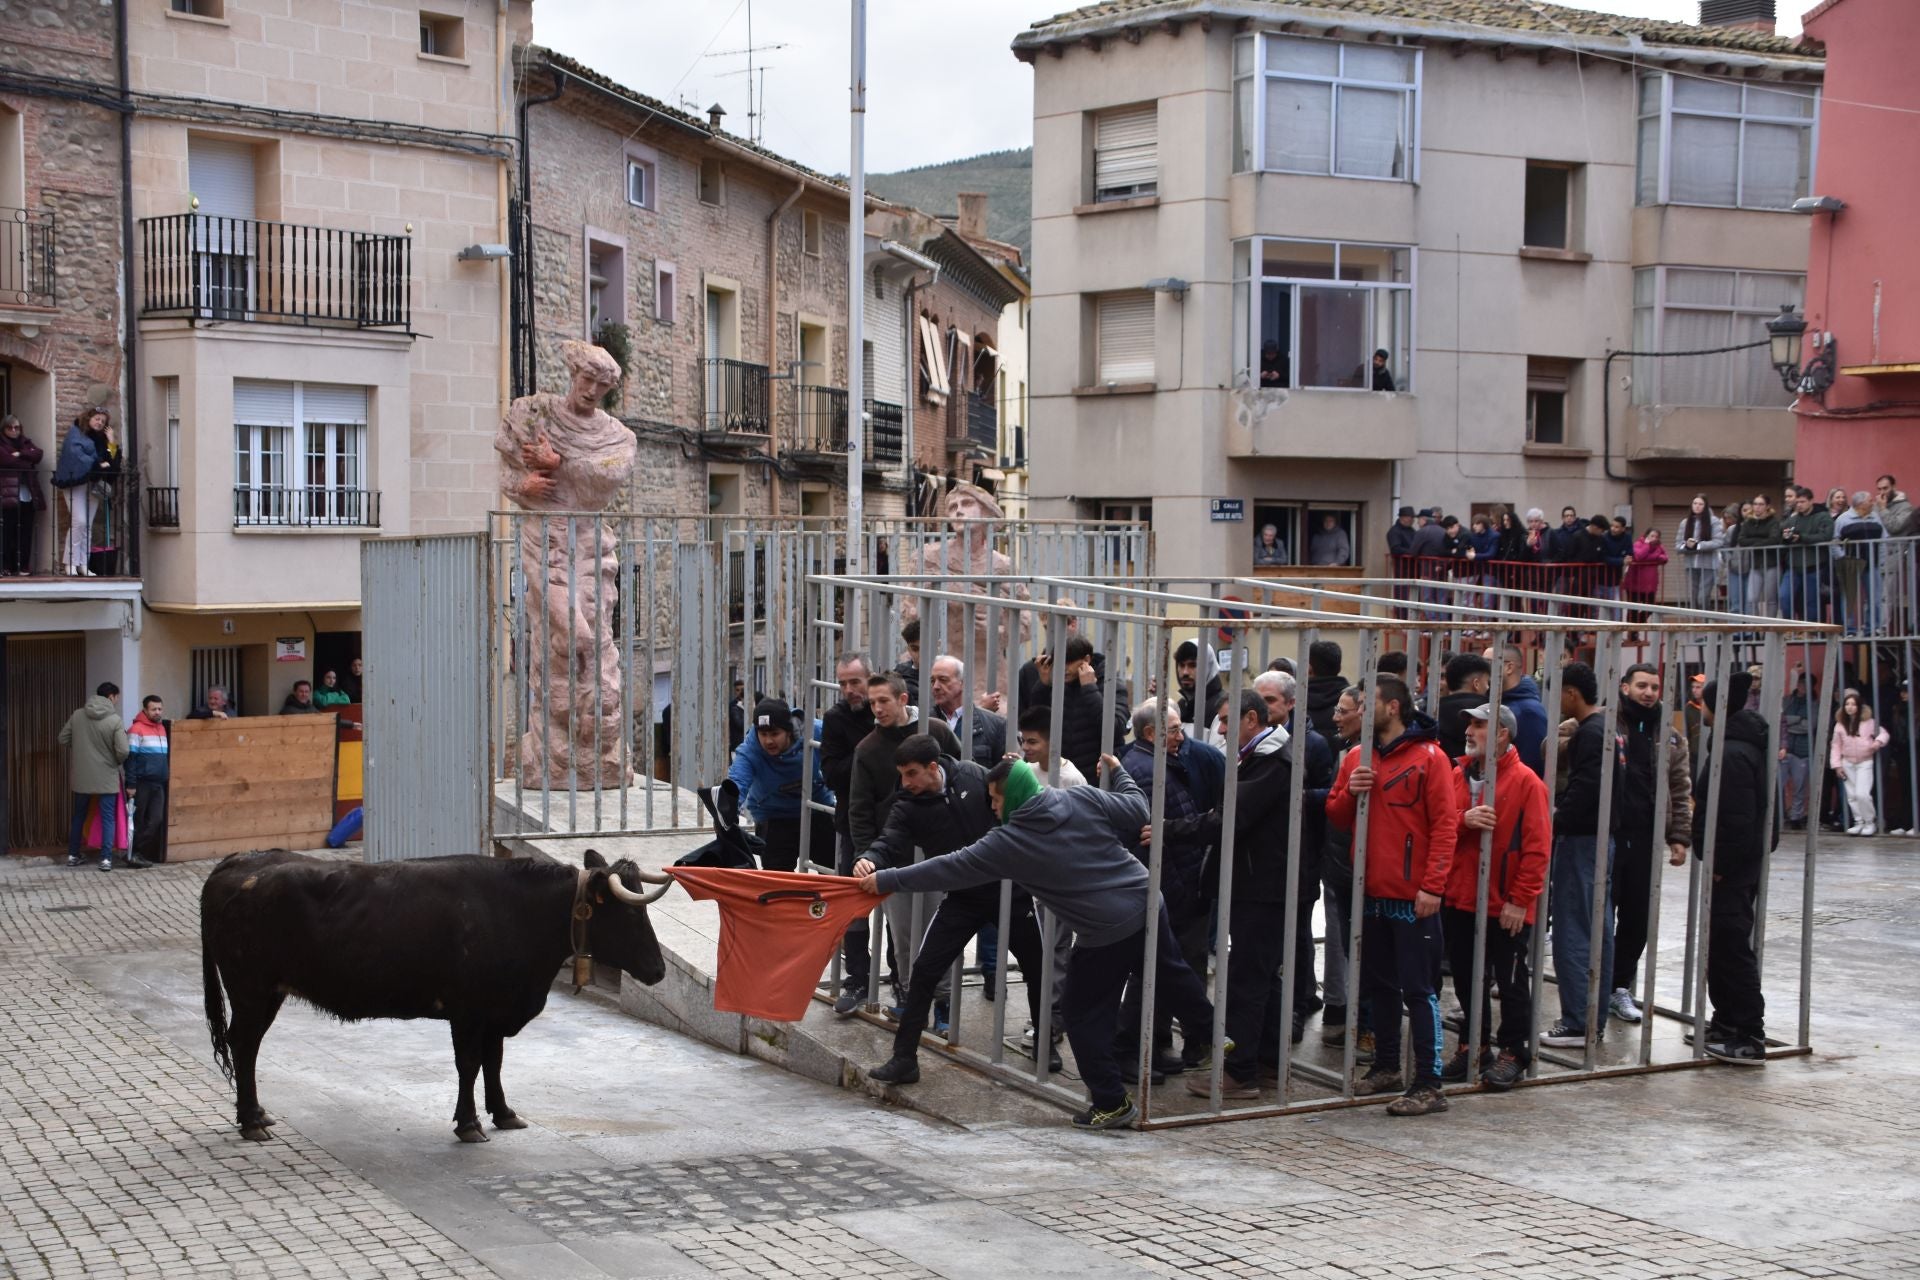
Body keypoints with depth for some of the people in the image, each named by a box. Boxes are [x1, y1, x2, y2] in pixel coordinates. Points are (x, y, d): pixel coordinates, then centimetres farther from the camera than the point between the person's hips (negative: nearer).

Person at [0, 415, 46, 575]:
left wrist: (20, 454, -7)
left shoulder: (26, 443, 22)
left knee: (26, 533, 1)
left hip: (27, 496, 4)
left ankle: (24, 567, 4)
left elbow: (37, 454, 3)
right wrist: (27, 460, 0)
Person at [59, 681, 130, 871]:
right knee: (108, 818, 3)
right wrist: (115, 761, 4)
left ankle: (73, 855, 23)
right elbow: (123, 751, -18)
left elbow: (63, 740, 4)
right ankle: (106, 859, -1)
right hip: (107, 778, -4)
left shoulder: (77, 716, -2)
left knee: (78, 817, 17)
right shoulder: (115, 720, -14)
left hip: (81, 777, 4)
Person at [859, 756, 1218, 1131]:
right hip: (1148, 905, 6)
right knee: (1174, 979, 24)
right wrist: (1117, 772, 26)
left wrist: (887, 880, 4)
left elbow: (951, 869, -4)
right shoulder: (1084, 799, 0)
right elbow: (1136, 811, 8)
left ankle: (1111, 1101, 13)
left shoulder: (1009, 842, -8)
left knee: (1086, 1016, 9)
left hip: (1106, 935, -5)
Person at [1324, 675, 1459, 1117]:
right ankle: (1386, 1068, 27)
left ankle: (1428, 1084, -3)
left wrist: (1432, 886, -17)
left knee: (1419, 990, -5)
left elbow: (1445, 825, -11)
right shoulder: (1357, 758, 10)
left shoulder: (1429, 757, -7)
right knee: (1380, 985, 15)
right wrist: (1350, 792, -8)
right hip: (1372, 894, 6)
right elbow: (1336, 818, 14)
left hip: (1412, 898, -6)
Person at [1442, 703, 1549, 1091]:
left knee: (1511, 981, 5)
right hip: (1459, 899, 6)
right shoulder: (1457, 776, 8)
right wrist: (1463, 821, -15)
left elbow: (1536, 847, -11)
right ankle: (1473, 1046, 27)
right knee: (1466, 978, 14)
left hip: (1507, 907, -6)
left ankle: (1512, 1052, 16)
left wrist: (1520, 899, -15)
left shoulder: (1526, 782, -9)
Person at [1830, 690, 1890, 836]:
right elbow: (1836, 746, 7)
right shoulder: (1840, 724, 3)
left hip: (1865, 762, -4)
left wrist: (1878, 742, -19)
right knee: (1852, 795, 6)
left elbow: (1883, 733, 2)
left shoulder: (1868, 722, -6)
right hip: (1847, 763, 4)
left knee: (1862, 794, -15)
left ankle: (1869, 823, 1)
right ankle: (1859, 822, 18)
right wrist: (1837, 764, 2)